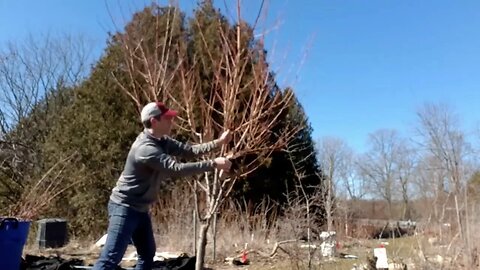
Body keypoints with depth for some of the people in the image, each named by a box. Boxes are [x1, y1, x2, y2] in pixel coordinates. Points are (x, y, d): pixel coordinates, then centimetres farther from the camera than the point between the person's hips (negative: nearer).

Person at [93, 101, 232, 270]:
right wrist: (213, 164, -29)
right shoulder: (146, 148, -27)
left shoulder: (162, 141, 4)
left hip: (140, 209, 10)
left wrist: (218, 142, -6)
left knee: (147, 253, 17)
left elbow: (189, 150, 3)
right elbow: (177, 169, -33)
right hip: (124, 208, -10)